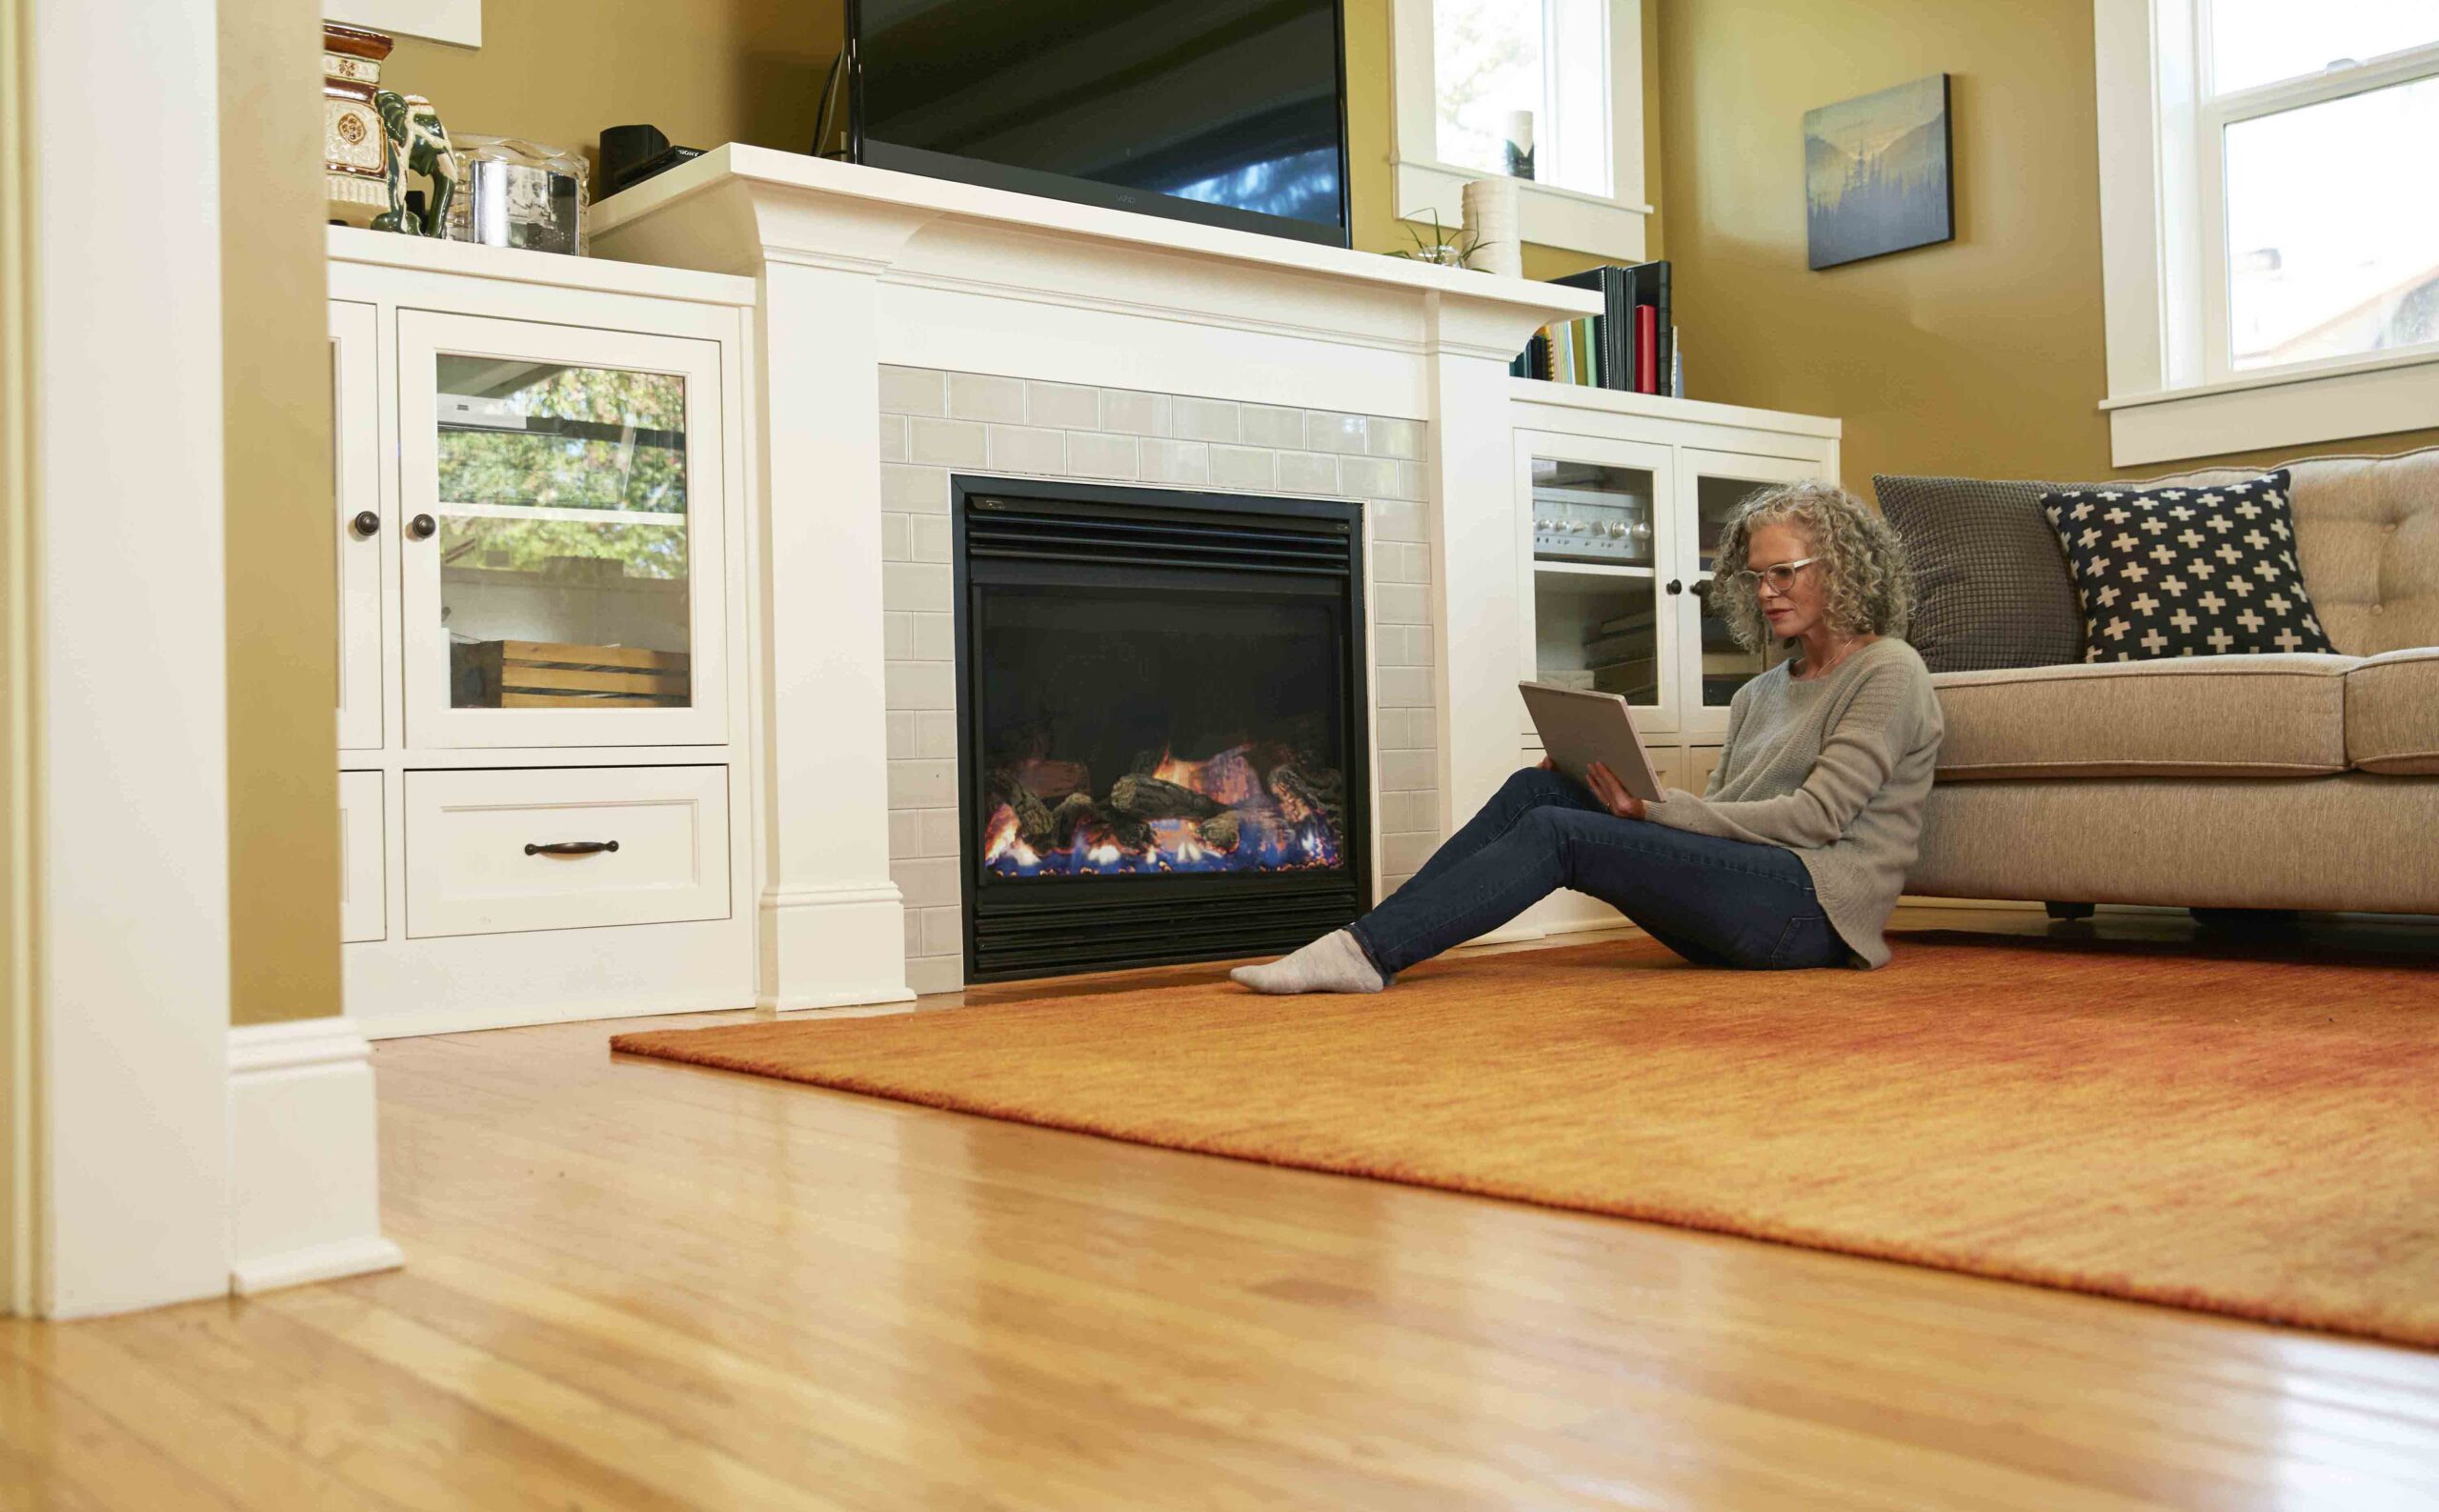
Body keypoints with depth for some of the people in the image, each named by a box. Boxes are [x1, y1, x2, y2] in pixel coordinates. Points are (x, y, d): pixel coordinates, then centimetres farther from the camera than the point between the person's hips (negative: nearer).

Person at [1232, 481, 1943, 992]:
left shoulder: (1888, 673, 0)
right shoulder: (1760, 694, 23)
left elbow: (1816, 816, -12)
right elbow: (1716, 816, 15)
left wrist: (1655, 810, -17)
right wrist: (1630, 799, -5)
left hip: (1815, 905, -7)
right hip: (1742, 891, 7)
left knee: (1557, 832, -24)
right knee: (1538, 789, -11)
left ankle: (1368, 953, -28)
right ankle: (1368, 944, -20)